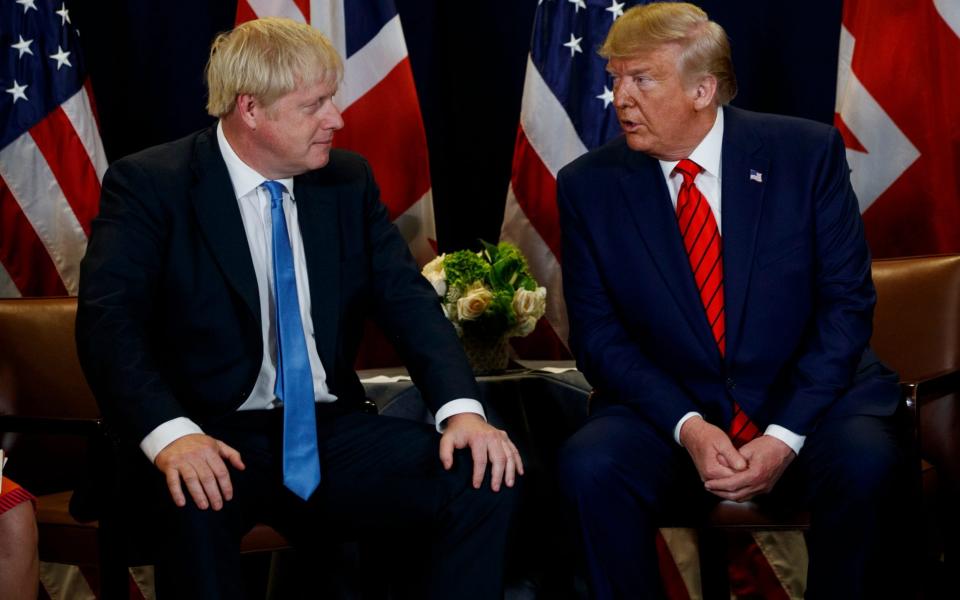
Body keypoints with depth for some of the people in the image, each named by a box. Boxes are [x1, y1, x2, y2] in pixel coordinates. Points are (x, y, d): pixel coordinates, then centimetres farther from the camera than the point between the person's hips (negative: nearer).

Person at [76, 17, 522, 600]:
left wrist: (462, 408, -15)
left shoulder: (349, 180, 9)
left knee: (487, 478, -18)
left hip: (330, 434, 5)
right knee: (196, 501, -39)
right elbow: (108, 319, -16)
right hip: (215, 441, -4)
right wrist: (170, 433, -34)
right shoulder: (149, 183, -5)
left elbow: (406, 298, 4)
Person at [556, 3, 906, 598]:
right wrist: (687, 427, -17)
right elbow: (598, 334, -1)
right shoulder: (589, 186, -1)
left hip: (808, 399, 0)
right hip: (668, 410, 1)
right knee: (591, 466, -29)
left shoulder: (806, 152, -4)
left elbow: (847, 302, -5)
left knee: (863, 460, -31)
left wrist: (786, 436, -16)